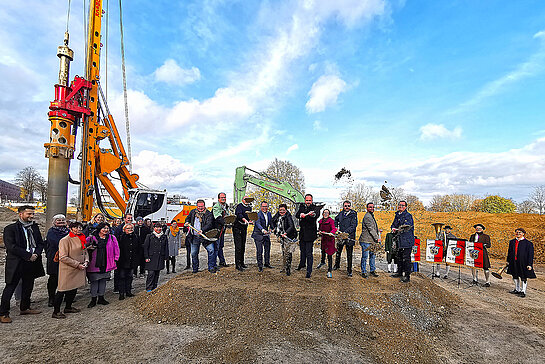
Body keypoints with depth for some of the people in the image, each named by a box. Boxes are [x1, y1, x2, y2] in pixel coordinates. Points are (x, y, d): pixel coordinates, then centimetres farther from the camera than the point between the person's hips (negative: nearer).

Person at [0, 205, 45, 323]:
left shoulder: (35, 227, 9)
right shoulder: (10, 229, -8)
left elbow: (40, 243, 10)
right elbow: (11, 247, -17)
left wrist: (36, 254, -9)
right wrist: (28, 255, -19)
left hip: (31, 262, 6)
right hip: (16, 264, -6)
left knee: (28, 287, 16)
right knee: (10, 287, 3)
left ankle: (25, 308, 31)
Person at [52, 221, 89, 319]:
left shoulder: (81, 239, 10)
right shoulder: (65, 240, -14)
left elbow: (85, 251, 20)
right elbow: (63, 257, -18)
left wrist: (86, 261, 1)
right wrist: (77, 264, -18)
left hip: (79, 269, 8)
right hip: (68, 270, -8)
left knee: (74, 289, 17)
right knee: (62, 290, -1)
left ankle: (68, 307, 32)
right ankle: (56, 312, 12)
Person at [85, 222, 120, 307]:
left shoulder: (112, 238, 4)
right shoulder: (91, 238, 0)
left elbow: (116, 249, 8)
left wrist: (115, 259, 2)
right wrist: (89, 248, -15)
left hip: (106, 264, 2)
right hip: (94, 264, -2)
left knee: (103, 280, 12)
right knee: (94, 281, 3)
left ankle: (101, 298, 25)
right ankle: (93, 299, 16)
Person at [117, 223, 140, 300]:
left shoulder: (136, 237, 7)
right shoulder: (121, 237, -7)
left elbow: (138, 250, 12)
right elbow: (118, 249, -9)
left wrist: (137, 260, 9)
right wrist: (119, 259, -13)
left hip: (132, 261, 4)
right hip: (123, 261, -4)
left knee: (129, 276, 13)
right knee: (122, 277, 2)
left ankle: (128, 291, 23)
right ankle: (121, 293, 9)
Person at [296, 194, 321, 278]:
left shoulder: (315, 207, -7)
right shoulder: (301, 206, 7)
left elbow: (317, 214, -28)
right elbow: (297, 215, -6)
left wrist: (313, 214, -52)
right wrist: (301, 215, -30)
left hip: (310, 234, -5)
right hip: (302, 233, 5)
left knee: (309, 253, -4)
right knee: (302, 250, 23)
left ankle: (309, 271, 7)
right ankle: (302, 264, 46)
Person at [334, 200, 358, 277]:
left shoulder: (353, 214, -8)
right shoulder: (341, 213, 6)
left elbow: (354, 225, -17)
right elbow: (336, 219, 27)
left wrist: (346, 232, -26)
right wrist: (336, 227, 14)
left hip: (350, 237, -4)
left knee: (349, 255, 3)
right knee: (338, 251, 16)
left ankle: (349, 270, 14)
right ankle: (337, 265, 37)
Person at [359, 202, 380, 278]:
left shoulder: (372, 216, 17)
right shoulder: (367, 216, -14)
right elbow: (371, 229, -17)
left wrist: (377, 231, 16)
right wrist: (377, 238, -15)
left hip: (372, 240, 9)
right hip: (366, 240, -9)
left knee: (372, 255, 14)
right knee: (365, 256, -1)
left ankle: (372, 270, 25)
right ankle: (363, 272, 7)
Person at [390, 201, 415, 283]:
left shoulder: (408, 215, -8)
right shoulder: (397, 215, 16)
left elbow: (406, 226, -18)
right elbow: (393, 224, 18)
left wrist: (398, 230, -13)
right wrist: (393, 228, -3)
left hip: (407, 240, -8)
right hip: (399, 240, 8)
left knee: (406, 258, -6)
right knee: (399, 257, 17)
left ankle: (407, 276, 0)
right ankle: (400, 272, 31)